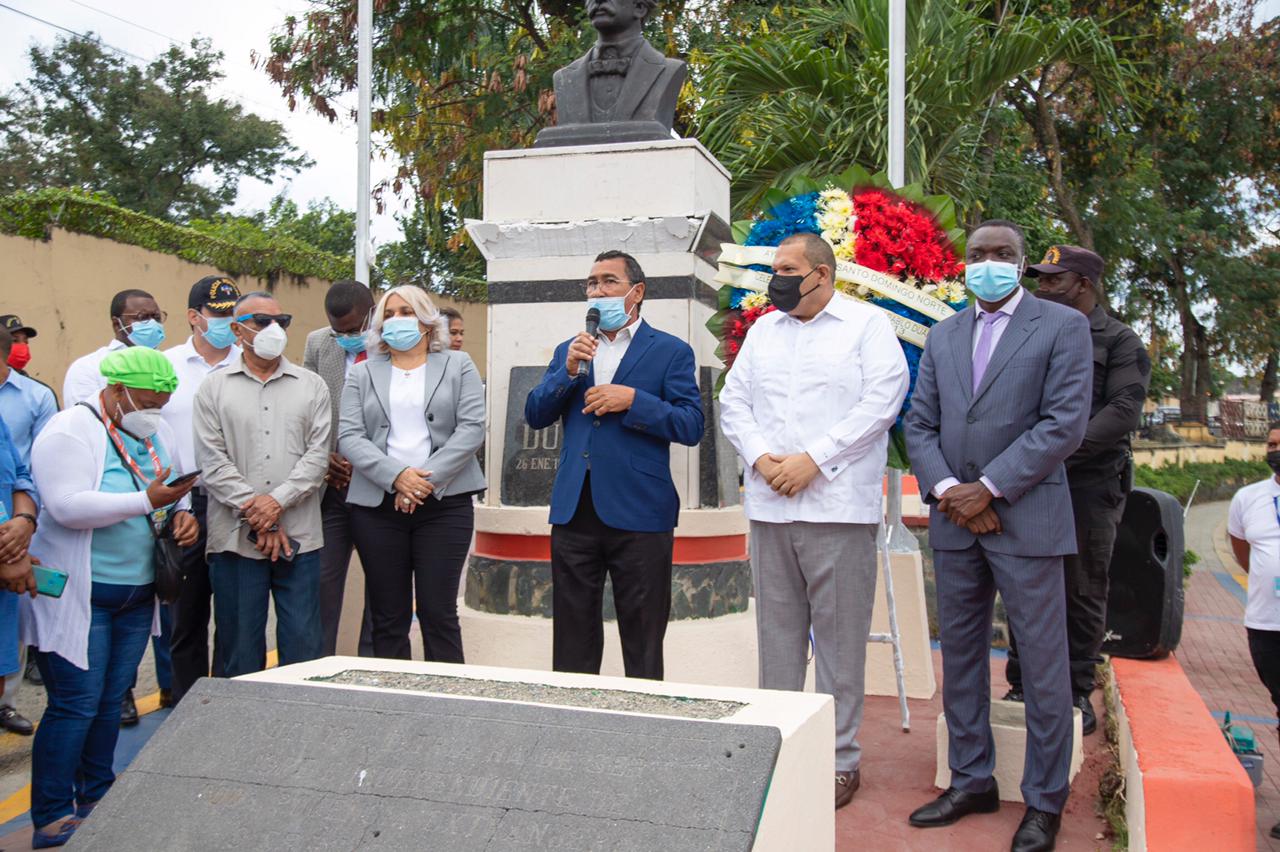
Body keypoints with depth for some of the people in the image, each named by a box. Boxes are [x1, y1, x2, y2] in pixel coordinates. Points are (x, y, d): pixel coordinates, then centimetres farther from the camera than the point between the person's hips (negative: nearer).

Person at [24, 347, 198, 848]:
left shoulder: (157, 432, 11)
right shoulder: (70, 431, -12)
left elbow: (174, 493, 20)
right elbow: (67, 506, -24)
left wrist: (182, 513, -3)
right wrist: (147, 500, -26)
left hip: (137, 594, 7)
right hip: (78, 597, -7)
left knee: (111, 700, 14)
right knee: (75, 705, -4)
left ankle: (96, 799, 27)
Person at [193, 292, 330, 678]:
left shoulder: (312, 386, 10)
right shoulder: (214, 389, 7)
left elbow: (318, 455, 2)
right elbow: (213, 462, -2)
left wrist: (278, 501, -13)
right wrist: (258, 519, -9)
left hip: (299, 538, 1)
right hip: (236, 540, 0)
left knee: (303, 646, 3)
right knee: (240, 650, 7)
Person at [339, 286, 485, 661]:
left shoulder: (458, 366, 10)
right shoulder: (362, 374, 13)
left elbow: (472, 428, -2)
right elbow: (349, 437, 2)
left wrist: (428, 481, -12)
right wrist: (396, 476, -14)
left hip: (444, 503, -2)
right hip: (377, 503, 2)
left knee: (439, 613, -3)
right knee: (388, 619, 5)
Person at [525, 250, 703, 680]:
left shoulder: (670, 351, 2)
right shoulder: (569, 350, 16)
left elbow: (691, 426, -6)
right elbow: (534, 415, 8)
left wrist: (632, 399, -17)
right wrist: (569, 371, -6)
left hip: (638, 513, -4)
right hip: (574, 510, 4)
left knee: (642, 646, 6)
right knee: (572, 646, 12)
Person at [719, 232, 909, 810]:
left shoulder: (867, 325, 3)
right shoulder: (763, 330, 18)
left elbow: (881, 402, -8)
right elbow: (733, 401, 14)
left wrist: (814, 460, -13)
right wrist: (761, 458, -4)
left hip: (838, 507, -5)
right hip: (769, 505, 5)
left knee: (839, 638, 0)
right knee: (777, 634, 8)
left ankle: (840, 758, 10)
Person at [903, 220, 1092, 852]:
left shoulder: (1063, 326, -1)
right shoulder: (943, 336, 14)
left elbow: (1065, 423, -10)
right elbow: (920, 424, 10)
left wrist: (989, 488, -13)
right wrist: (946, 490, -7)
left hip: (1025, 517, -5)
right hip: (955, 519, 5)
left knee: (1042, 664, 0)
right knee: (960, 655, 12)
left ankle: (1044, 801, 13)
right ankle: (971, 781, 25)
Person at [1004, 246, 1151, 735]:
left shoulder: (1119, 341, 3)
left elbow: (1124, 410, -10)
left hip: (1090, 483, -3)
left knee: (1083, 592, 3)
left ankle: (1077, 692, 14)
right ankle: (1022, 686, 15)